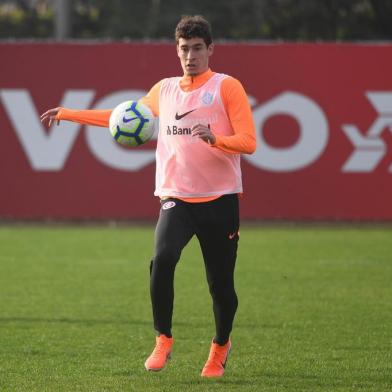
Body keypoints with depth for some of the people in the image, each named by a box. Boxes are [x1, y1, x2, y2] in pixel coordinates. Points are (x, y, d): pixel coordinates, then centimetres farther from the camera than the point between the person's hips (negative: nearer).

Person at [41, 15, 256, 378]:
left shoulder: (227, 87, -1)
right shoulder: (165, 90, 13)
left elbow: (248, 141, -7)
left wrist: (215, 139, -27)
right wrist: (68, 114, 29)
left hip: (219, 200, -2)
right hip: (176, 198, 2)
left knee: (220, 283, 1)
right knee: (161, 260, -24)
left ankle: (220, 347, 30)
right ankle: (163, 341, -9)